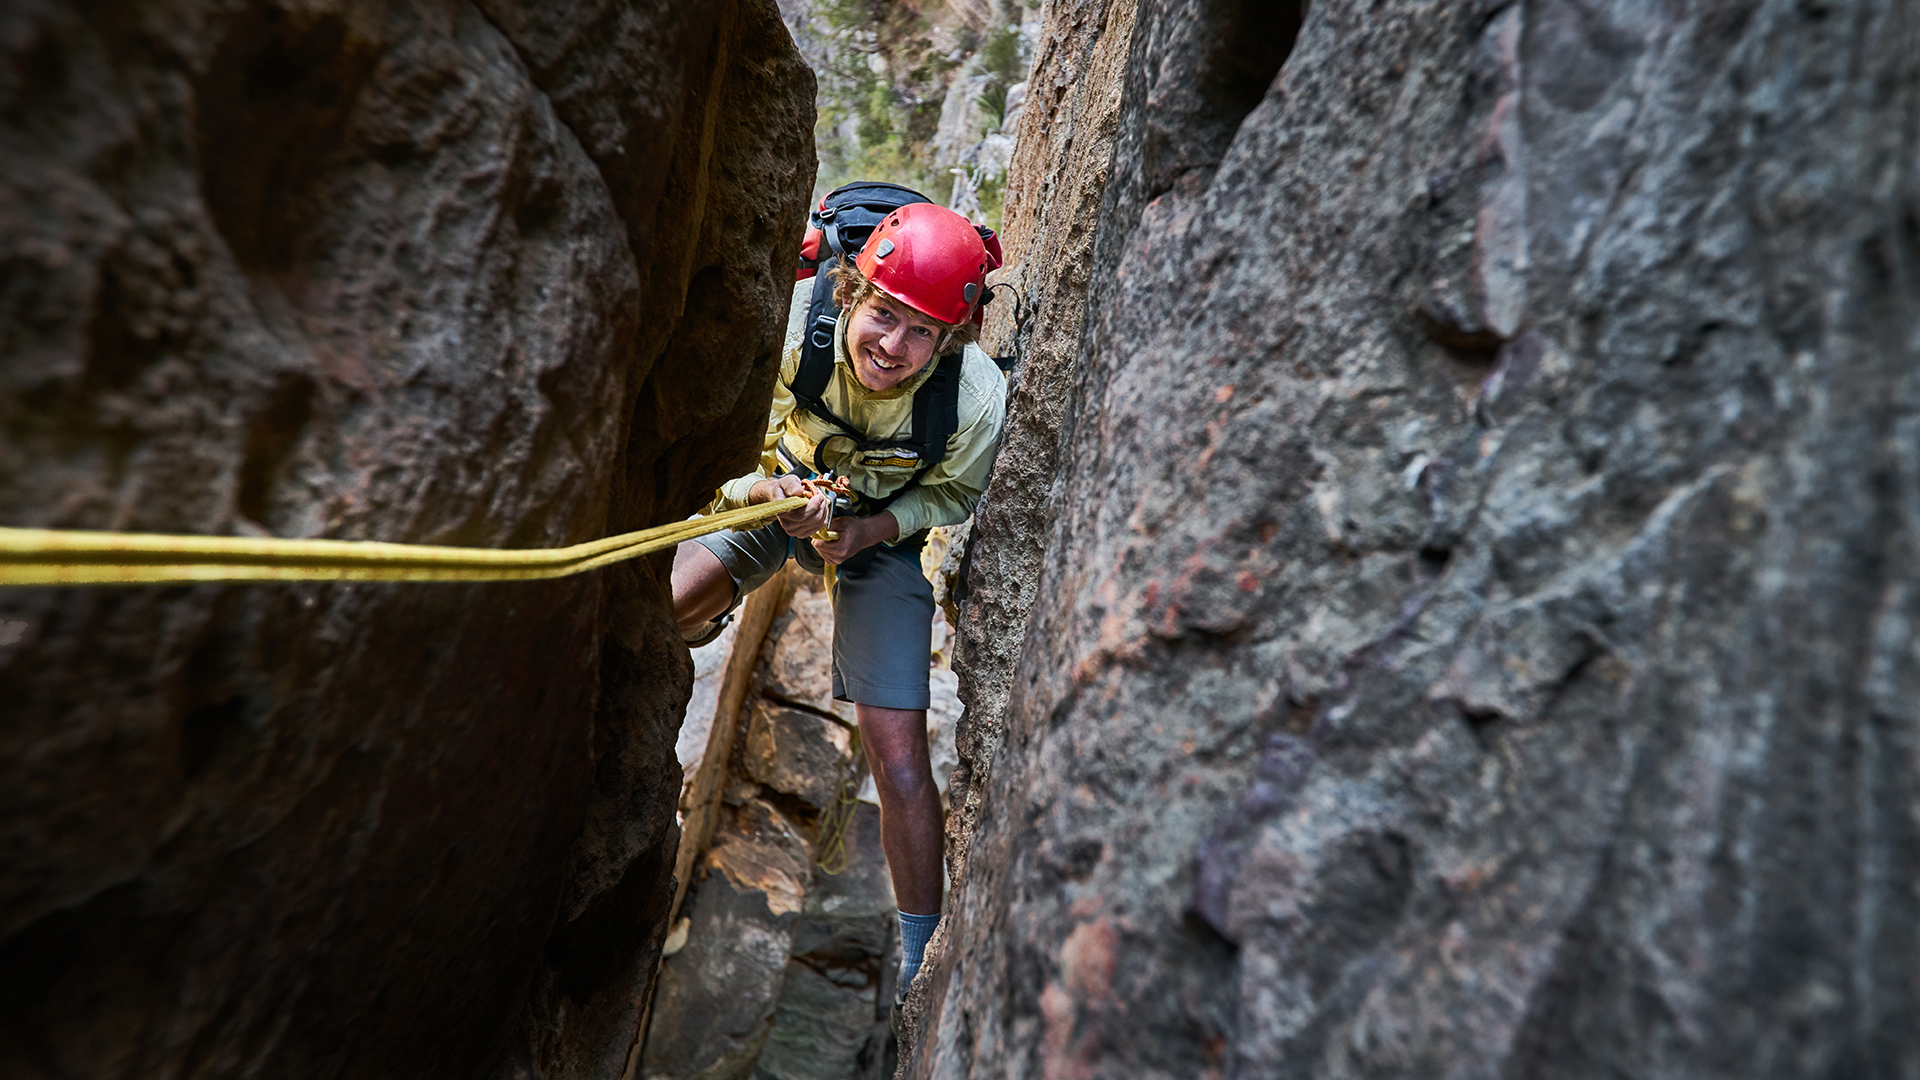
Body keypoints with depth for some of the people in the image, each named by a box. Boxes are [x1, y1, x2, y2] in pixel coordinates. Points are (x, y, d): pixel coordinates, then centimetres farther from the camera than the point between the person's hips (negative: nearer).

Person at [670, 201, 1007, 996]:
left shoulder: (978, 399, -31)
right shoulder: (790, 316, -30)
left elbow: (950, 496, -9)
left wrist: (865, 529, -26)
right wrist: (763, 487, -34)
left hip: (881, 531, -2)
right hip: (772, 490, 2)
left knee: (900, 765, -6)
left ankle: (922, 953, 16)